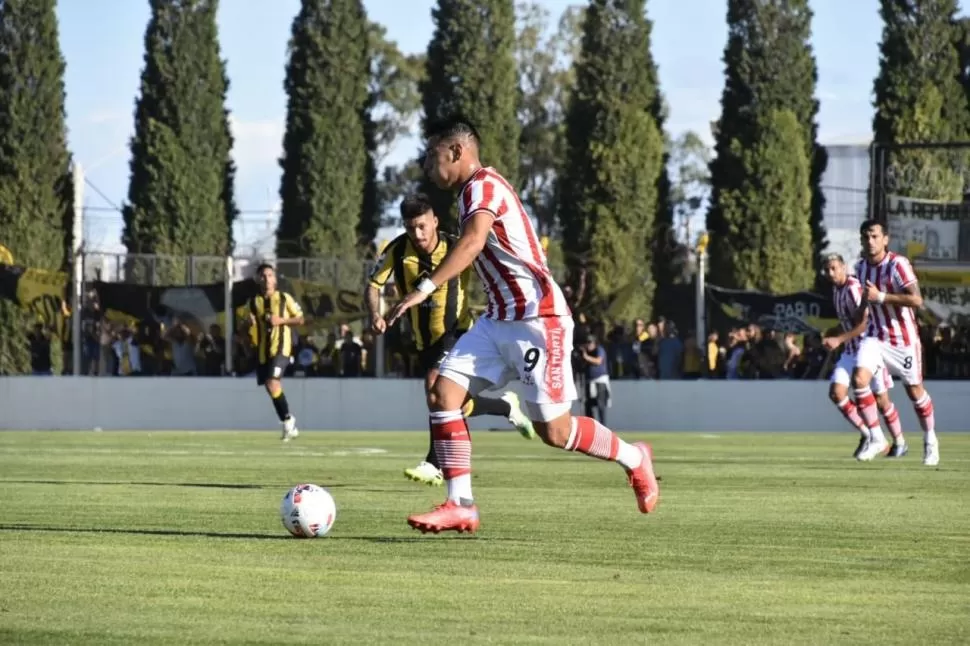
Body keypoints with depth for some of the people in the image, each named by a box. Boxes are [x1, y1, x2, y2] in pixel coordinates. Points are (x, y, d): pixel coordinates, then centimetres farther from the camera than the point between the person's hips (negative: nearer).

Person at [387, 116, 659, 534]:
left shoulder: (484, 184, -14)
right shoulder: (475, 191, 17)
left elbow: (473, 241, -33)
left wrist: (425, 289, -42)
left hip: (537, 319, -10)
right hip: (498, 321, 10)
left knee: (553, 430, -5)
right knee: (443, 393, -7)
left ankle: (633, 460, 20)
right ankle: (460, 505, -8)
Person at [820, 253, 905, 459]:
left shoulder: (855, 288, -18)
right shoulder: (836, 290, 8)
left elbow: (865, 323, -22)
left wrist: (839, 340, -22)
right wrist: (831, 335, 12)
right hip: (850, 350, 8)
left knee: (881, 399, 0)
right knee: (836, 392, -9)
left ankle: (899, 442, 19)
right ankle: (866, 434, 4)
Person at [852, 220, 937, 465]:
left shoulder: (898, 264, -19)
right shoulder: (861, 268, 3)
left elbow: (916, 300, -29)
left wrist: (880, 297, -30)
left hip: (903, 339, -5)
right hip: (876, 337, 5)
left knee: (914, 390, 7)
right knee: (859, 378, -18)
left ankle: (930, 441, 31)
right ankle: (877, 440, -8)